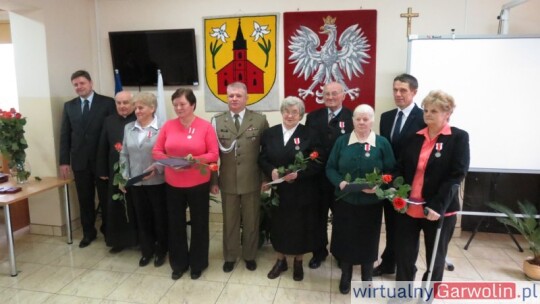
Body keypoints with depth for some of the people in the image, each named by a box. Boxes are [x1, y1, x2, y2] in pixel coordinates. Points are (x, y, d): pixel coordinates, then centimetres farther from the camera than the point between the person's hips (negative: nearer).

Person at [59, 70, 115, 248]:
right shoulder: (69, 106, 10)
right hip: (79, 160, 3)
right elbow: (65, 135, 8)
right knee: (85, 199, 11)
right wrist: (64, 161, 2)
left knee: (105, 198, 8)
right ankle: (88, 232, 26)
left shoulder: (107, 103, -3)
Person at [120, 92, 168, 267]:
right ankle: (147, 251, 31)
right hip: (136, 182, 5)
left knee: (160, 217, 9)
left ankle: (161, 251, 27)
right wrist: (124, 177, 3)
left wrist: (157, 169, -22)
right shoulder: (129, 128, 8)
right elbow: (124, 155, 10)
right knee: (142, 217, 14)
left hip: (157, 182, -4)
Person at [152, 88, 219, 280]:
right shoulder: (168, 126, 1)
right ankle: (179, 264, 30)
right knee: (176, 224, 11)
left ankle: (198, 264, 27)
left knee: (199, 224, 9)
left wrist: (196, 160, -22)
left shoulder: (205, 126, -6)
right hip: (173, 184, 2)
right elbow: (156, 151, 3)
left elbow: (214, 155, -6)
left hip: (198, 184, -2)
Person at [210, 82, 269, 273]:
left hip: (252, 181, -1)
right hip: (228, 181, 1)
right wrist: (213, 180, -2)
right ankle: (230, 256, 33)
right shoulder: (217, 121, 1)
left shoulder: (260, 120, -2)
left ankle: (249, 255, 33)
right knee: (230, 221, 15)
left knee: (251, 221, 14)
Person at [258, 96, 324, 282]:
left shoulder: (310, 134, -5)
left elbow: (318, 163, -10)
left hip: (302, 192, -2)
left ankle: (298, 263, 31)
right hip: (278, 190, 3)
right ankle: (281, 261, 33)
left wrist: (298, 173, -23)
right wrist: (271, 171, -17)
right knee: (279, 225, 12)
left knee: (299, 227, 9)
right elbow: (262, 159, 4)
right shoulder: (270, 133, 5)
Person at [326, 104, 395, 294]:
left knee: (368, 241, 13)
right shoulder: (342, 141, 1)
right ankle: (345, 276, 33)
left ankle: (367, 278, 37)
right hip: (345, 201, 1)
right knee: (345, 239, 11)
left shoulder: (382, 143, -3)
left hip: (371, 203, -1)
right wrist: (340, 182, -16)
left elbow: (390, 172, -3)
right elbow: (330, 168, 1)